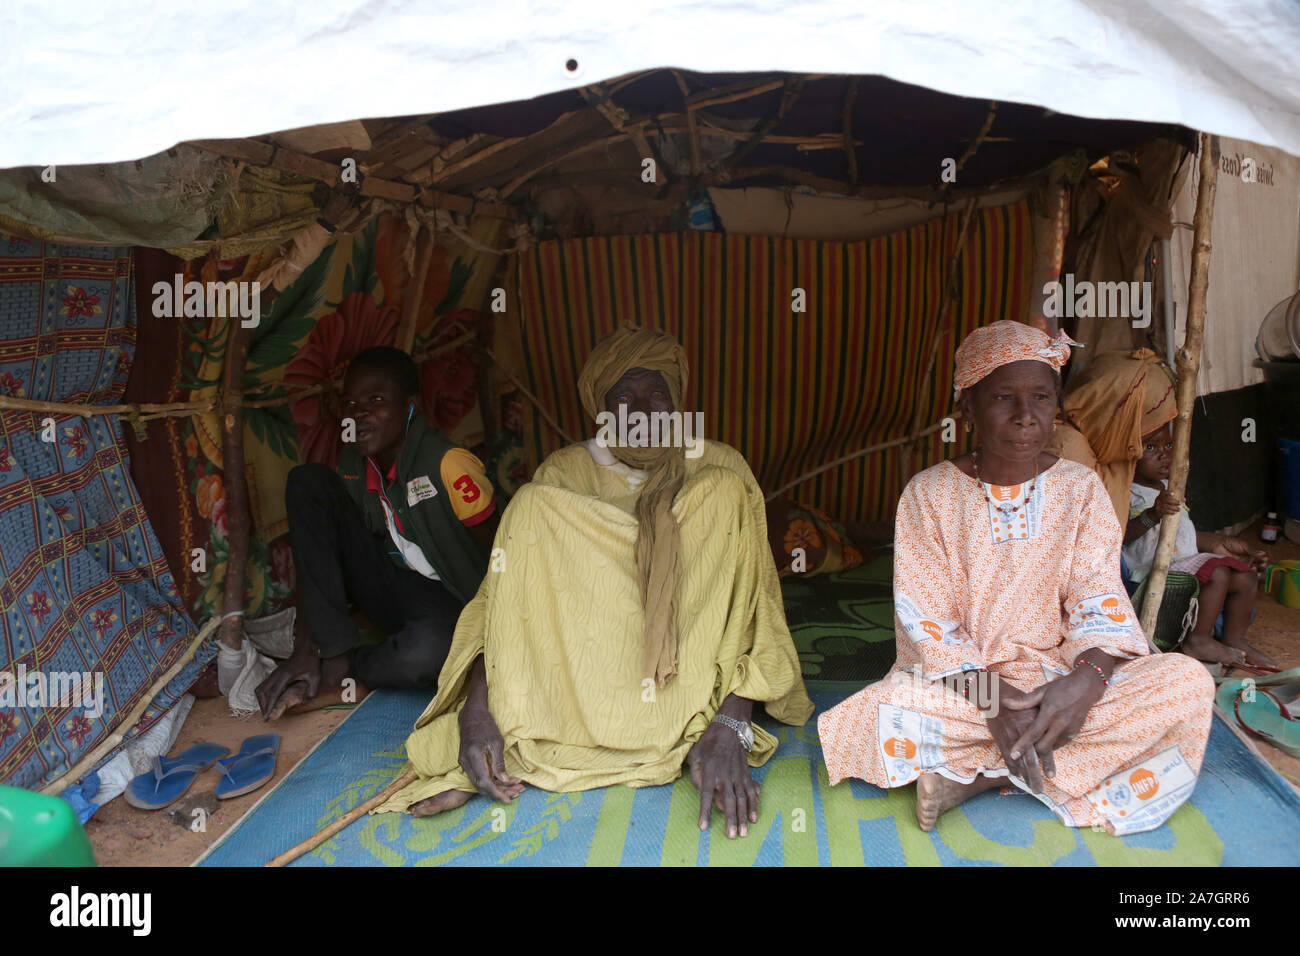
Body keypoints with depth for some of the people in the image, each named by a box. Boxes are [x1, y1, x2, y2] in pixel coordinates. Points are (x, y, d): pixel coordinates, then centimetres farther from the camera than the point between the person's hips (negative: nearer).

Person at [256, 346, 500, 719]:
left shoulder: (449, 464, -19)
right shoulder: (352, 464, 0)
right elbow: (322, 561, 0)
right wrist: (304, 647, -9)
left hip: (451, 604, -6)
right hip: (393, 588, 6)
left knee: (428, 650, -44)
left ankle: (343, 672, -7)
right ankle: (335, 656, -14)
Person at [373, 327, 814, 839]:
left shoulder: (718, 469, -4)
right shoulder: (562, 475, -1)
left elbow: (754, 604, -14)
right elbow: (500, 592, -12)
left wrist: (730, 724, -32)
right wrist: (476, 708, -30)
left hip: (687, 675, -1)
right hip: (581, 672, 1)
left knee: (724, 492, -20)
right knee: (532, 507, -20)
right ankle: (510, 745, -27)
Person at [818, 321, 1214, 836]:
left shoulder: (1081, 489, 2)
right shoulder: (929, 494, -5)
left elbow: (1100, 601, -5)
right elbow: (927, 624, -9)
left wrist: (1087, 677, -27)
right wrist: (988, 695, -25)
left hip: (1058, 677, 3)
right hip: (959, 682, -3)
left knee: (1189, 682, -25)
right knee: (875, 717, -32)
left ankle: (975, 775, -21)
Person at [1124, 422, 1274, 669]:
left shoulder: (1169, 490, 19)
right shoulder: (1128, 494, -12)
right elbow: (1120, 535, -27)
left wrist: (1221, 545, 23)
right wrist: (1152, 515, -39)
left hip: (1187, 558, 10)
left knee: (1246, 577, 3)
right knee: (1218, 573, -26)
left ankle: (1234, 639, 17)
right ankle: (1198, 640, -14)